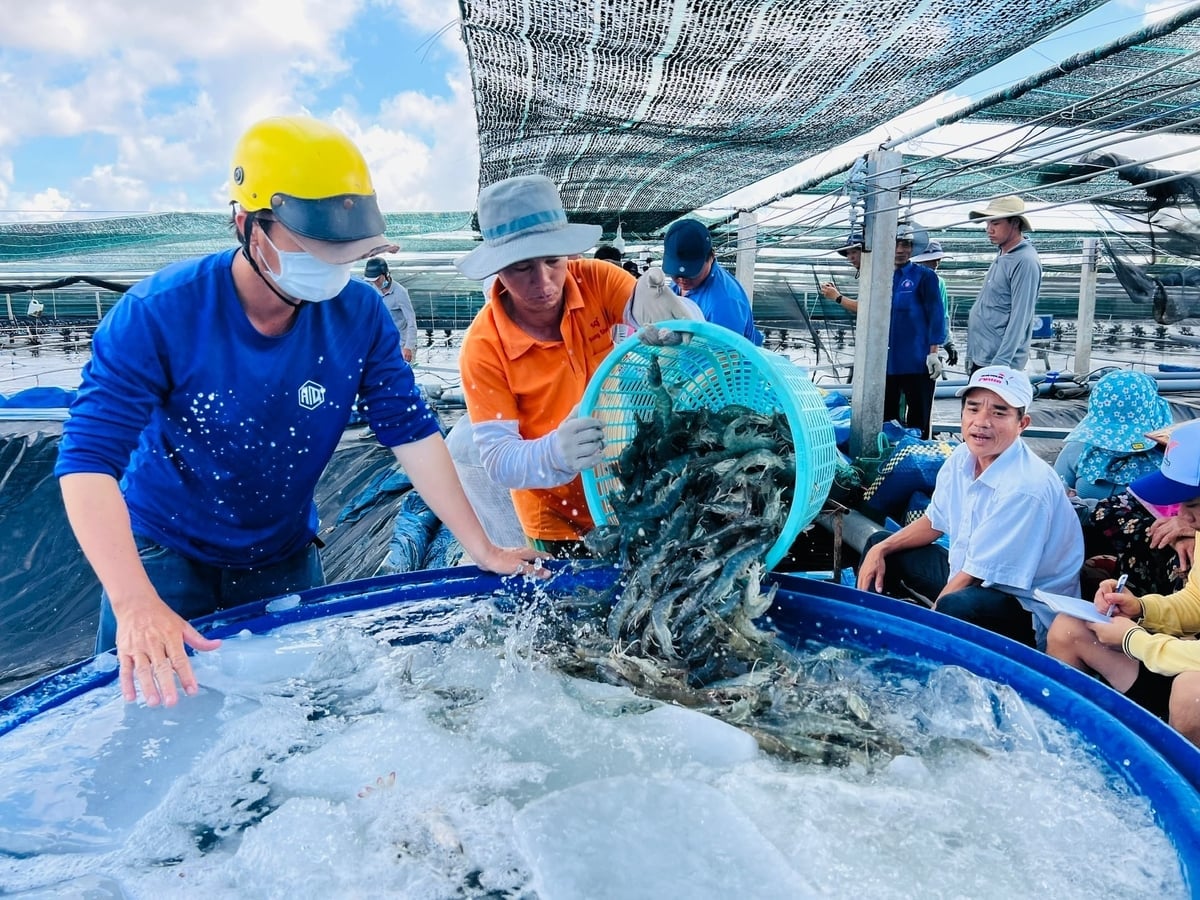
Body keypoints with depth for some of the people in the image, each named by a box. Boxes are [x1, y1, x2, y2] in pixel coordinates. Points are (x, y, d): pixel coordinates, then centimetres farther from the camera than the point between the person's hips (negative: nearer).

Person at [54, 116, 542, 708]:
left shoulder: (359, 316, -16)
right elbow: (88, 460, -28)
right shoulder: (158, 314, -25)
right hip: (162, 556, -2)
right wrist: (137, 604, -42)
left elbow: (412, 434, -13)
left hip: (284, 559, 3)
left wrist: (482, 550, -16)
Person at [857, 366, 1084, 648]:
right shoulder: (963, 457, -4)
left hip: (1025, 609, -8)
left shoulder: (1025, 487, -28)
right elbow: (934, 522, 12)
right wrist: (880, 550, 0)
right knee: (879, 545, 13)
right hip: (965, 574, 9)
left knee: (956, 608, -40)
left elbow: (975, 576, -24)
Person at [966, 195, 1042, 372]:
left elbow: (1019, 318, -20)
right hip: (979, 357, 9)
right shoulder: (1001, 256, 13)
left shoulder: (1025, 261, -14)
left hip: (997, 362, -9)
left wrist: (1001, 362, -24)